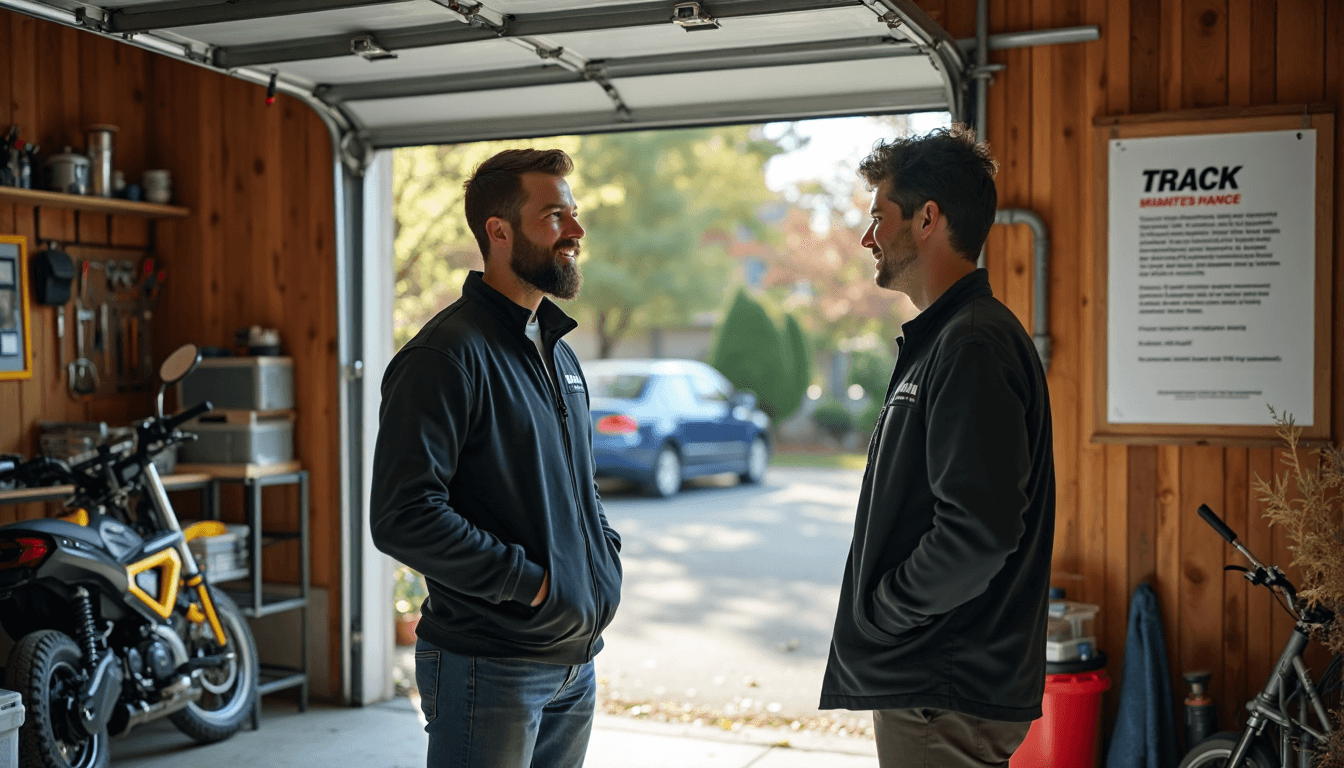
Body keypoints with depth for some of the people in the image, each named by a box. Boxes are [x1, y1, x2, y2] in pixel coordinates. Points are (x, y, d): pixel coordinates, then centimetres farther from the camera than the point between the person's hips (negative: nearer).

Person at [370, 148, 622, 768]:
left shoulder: (560, 354, 14)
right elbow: (403, 518, -23)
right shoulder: (447, 354, -15)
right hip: (489, 667, -8)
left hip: (574, 662, 8)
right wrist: (529, 582, -19)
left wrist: (607, 554, 7)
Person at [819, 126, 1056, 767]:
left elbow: (978, 530, -29)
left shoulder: (974, 346, -19)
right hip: (921, 681, 10)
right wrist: (875, 617, 11)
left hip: (947, 701, -10)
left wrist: (880, 612, -16)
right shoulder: (939, 340, 15)